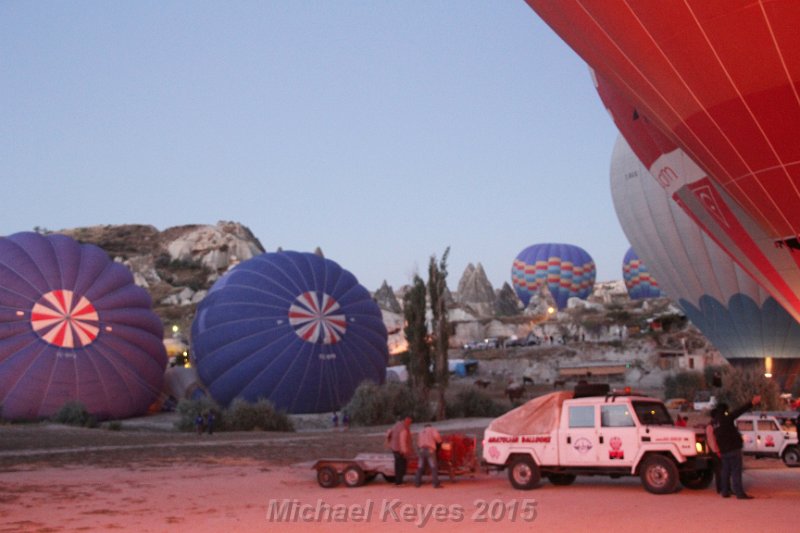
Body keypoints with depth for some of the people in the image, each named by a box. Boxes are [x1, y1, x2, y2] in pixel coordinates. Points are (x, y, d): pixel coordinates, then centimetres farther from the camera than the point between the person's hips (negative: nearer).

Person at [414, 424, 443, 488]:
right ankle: (436, 484, -10)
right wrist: (439, 441, 14)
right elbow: (437, 436, -4)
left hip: (421, 450, 5)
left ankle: (417, 482, 11)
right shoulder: (432, 429, 13)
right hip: (429, 449, -5)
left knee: (420, 467, 12)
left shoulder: (421, 432, 29)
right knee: (434, 467, -5)